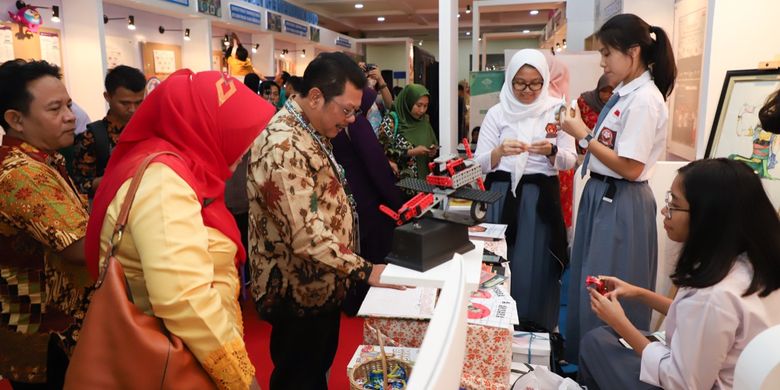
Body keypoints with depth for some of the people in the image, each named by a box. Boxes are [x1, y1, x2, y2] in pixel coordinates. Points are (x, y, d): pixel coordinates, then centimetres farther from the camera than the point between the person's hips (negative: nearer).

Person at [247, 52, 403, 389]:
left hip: (320, 286, 9)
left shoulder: (310, 132, 6)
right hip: (300, 292, -9)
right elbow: (306, 236, -32)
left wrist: (355, 269, 17)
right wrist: (364, 271, -27)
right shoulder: (283, 147, -27)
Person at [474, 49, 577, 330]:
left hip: (542, 198, 0)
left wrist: (551, 151, -19)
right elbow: (479, 163, -2)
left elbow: (569, 161, 1)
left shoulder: (557, 111, 2)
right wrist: (500, 151, -21)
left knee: (538, 264, 3)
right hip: (503, 196, 0)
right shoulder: (497, 113, 2)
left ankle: (539, 327, 21)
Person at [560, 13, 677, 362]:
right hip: (602, 196, 10)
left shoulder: (644, 100, -19)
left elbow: (630, 168, -22)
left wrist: (583, 136, -17)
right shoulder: (625, 94, 9)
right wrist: (579, 133, 1)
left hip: (620, 204, -10)